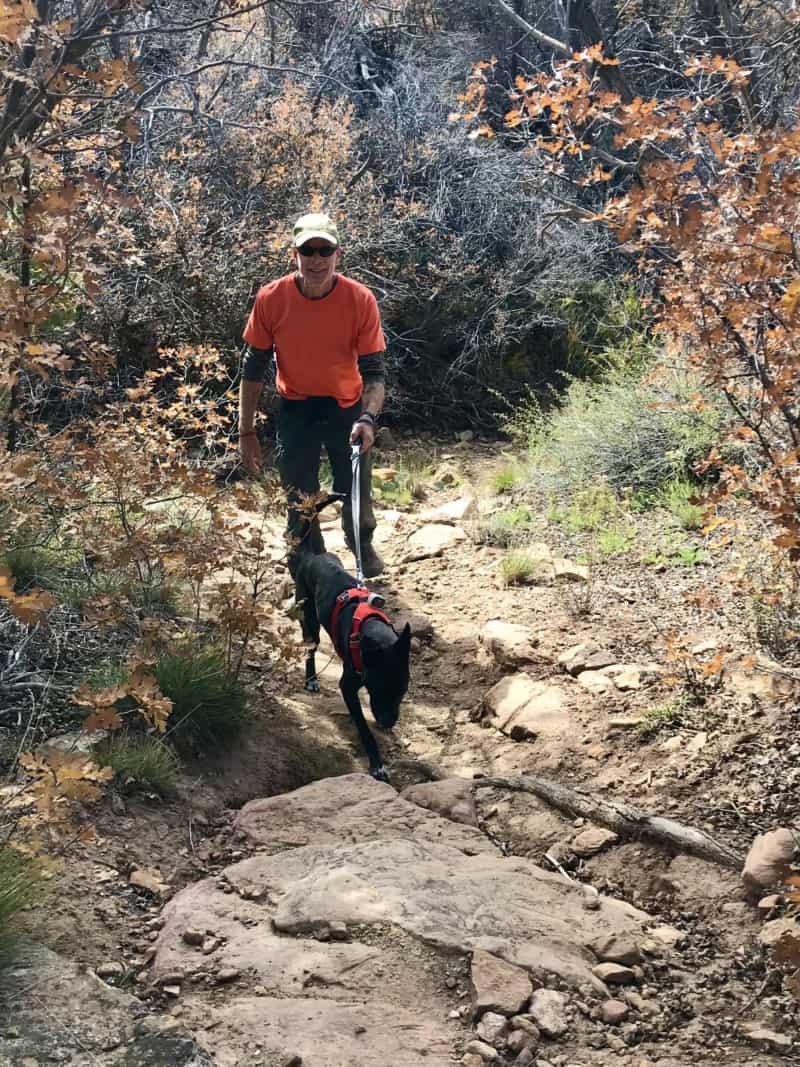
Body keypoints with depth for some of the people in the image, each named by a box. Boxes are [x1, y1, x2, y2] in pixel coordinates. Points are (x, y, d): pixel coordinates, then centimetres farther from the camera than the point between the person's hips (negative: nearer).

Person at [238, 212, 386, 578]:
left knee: (357, 493, 10)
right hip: (296, 409, 0)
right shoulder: (271, 298, -18)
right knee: (299, 500, 5)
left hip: (347, 408, 0)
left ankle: (362, 545, 44)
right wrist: (246, 431, -7)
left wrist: (368, 418, -34)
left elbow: (374, 370, -16)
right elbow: (253, 368, -8)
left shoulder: (361, 300, -21)